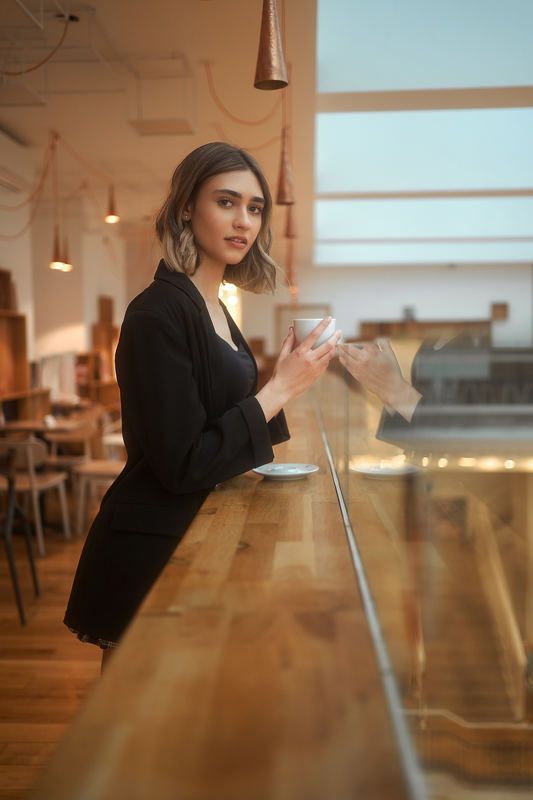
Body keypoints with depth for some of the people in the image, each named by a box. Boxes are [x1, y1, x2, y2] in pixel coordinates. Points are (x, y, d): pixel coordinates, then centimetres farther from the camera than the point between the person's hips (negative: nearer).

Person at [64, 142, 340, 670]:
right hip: (149, 553, -8)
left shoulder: (214, 309, 8)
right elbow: (182, 466, -23)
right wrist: (280, 389, -20)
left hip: (196, 541, 8)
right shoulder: (158, 315, -19)